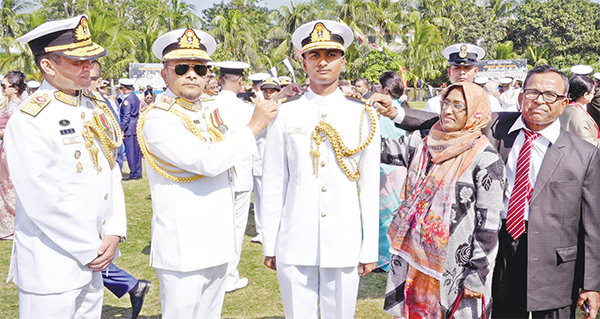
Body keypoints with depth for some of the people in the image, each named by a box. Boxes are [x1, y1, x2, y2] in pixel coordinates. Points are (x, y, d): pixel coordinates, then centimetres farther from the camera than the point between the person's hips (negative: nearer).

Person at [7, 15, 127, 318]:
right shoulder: (28, 121, -17)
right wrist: (91, 249, -13)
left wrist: (114, 234, -4)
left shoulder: (97, 108, 6)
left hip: (93, 261, 7)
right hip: (51, 268, -7)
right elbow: (44, 203, -20)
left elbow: (112, 173, 6)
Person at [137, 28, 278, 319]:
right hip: (182, 248, -8)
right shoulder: (157, 118, -14)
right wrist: (254, 126, -16)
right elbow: (207, 161, -25)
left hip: (217, 243, 8)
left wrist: (275, 107, 14)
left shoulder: (209, 111, 10)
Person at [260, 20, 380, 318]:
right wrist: (269, 244, 2)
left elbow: (370, 187, 2)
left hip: (345, 245, 0)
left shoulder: (363, 116, 2)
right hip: (294, 245, 0)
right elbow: (272, 184, 3)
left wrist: (369, 249, 1)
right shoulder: (285, 114, 1)